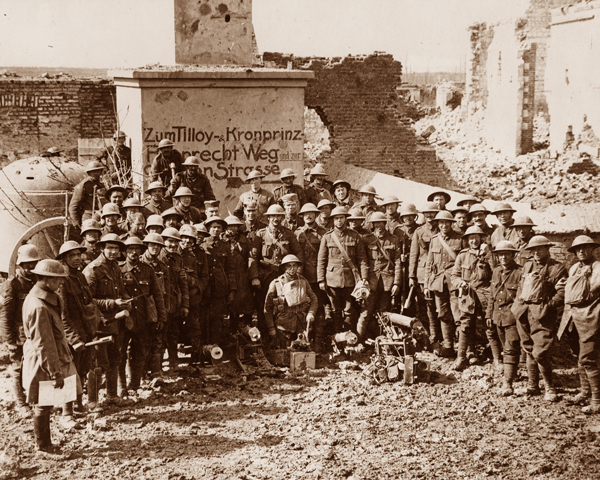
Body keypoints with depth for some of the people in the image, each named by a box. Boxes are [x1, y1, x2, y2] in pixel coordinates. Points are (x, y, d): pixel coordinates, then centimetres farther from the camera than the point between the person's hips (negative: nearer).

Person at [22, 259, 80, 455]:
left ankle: (44, 443, 27)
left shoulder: (42, 298, 6)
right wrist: (56, 372, -20)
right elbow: (44, 344, -24)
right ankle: (43, 446, 18)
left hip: (51, 357, 10)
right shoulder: (39, 307, -26)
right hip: (43, 364, -10)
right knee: (43, 406, 5)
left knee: (45, 405, 17)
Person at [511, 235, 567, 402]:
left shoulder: (557, 268, -2)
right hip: (524, 313, 6)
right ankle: (532, 386, 23)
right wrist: (518, 304, 13)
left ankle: (550, 388, 4)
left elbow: (562, 293, -8)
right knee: (529, 351, 13)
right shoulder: (527, 266, 17)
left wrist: (547, 307, -16)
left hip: (542, 315, -6)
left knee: (540, 353, -11)